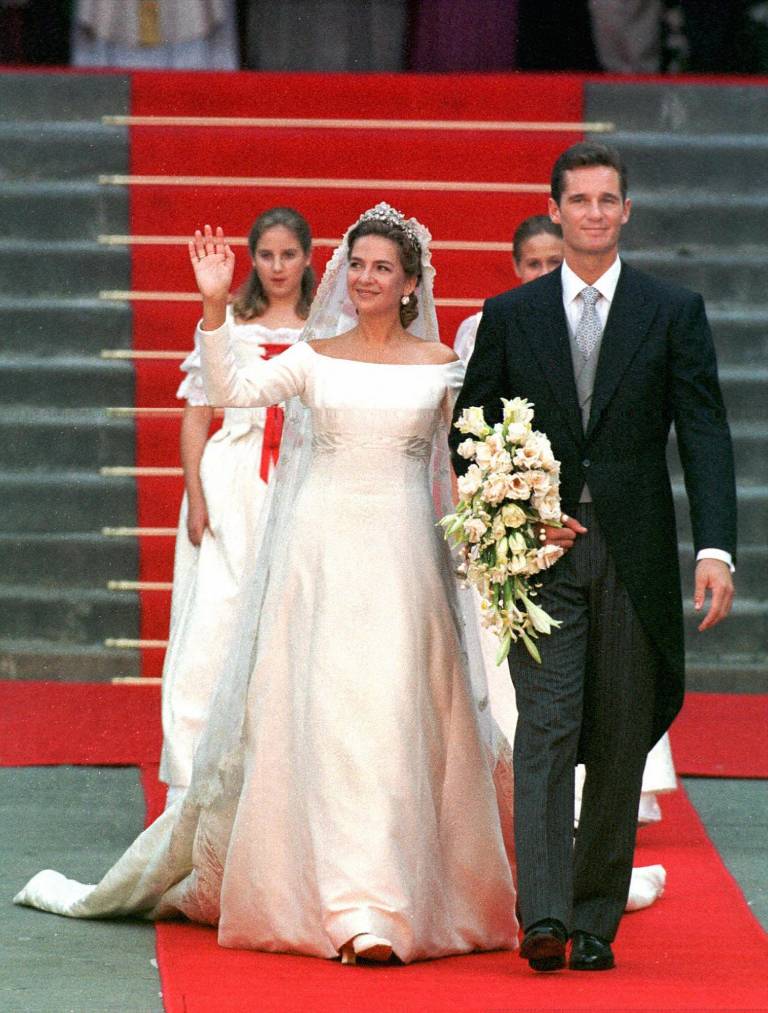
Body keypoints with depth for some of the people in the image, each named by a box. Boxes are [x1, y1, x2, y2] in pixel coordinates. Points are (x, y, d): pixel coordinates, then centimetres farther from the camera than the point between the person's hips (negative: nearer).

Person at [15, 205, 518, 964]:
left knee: (392, 719, -6)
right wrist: (215, 309, -18)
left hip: (403, 555, 0)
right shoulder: (313, 358, 6)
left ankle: (392, 903, -4)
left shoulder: (441, 365, 7)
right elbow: (228, 389, -6)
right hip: (320, 550, 1)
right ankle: (348, 906, -1)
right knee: (320, 719, -4)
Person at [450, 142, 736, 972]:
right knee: (547, 729, -12)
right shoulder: (510, 315, 7)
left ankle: (595, 923, 12)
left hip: (635, 552, 1)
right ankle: (543, 917, -19)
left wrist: (715, 547, -14)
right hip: (541, 554, 0)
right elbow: (469, 432, 11)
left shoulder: (674, 312, 4)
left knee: (620, 741, 4)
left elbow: (705, 435, -3)